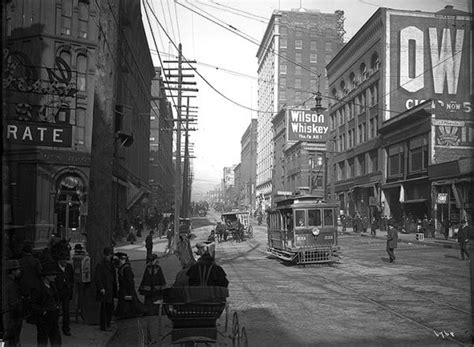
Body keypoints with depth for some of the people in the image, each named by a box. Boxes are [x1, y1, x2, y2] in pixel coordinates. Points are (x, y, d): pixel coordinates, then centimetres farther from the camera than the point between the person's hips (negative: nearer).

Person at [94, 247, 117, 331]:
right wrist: (101, 288, -20)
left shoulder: (111, 265, 14)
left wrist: (114, 289, 19)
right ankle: (104, 326, 6)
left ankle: (108, 324, 26)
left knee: (110, 308, 14)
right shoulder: (100, 265, -12)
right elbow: (97, 278, -15)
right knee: (104, 308, -3)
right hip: (104, 291, -8)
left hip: (110, 291, 8)